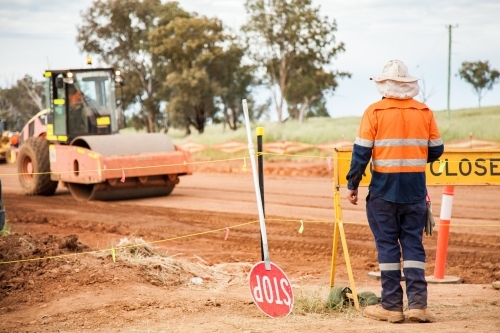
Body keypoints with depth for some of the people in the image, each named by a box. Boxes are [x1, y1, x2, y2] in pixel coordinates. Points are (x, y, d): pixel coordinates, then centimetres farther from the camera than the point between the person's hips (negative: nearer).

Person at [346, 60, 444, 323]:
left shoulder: (375, 111, -5)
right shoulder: (424, 112, 3)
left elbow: (361, 151, -9)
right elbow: (436, 151, 9)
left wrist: (352, 185, -1)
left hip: (384, 188, -2)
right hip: (415, 189, 2)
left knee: (387, 245, 4)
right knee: (413, 245, 8)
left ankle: (391, 306, 6)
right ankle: (417, 303, 2)